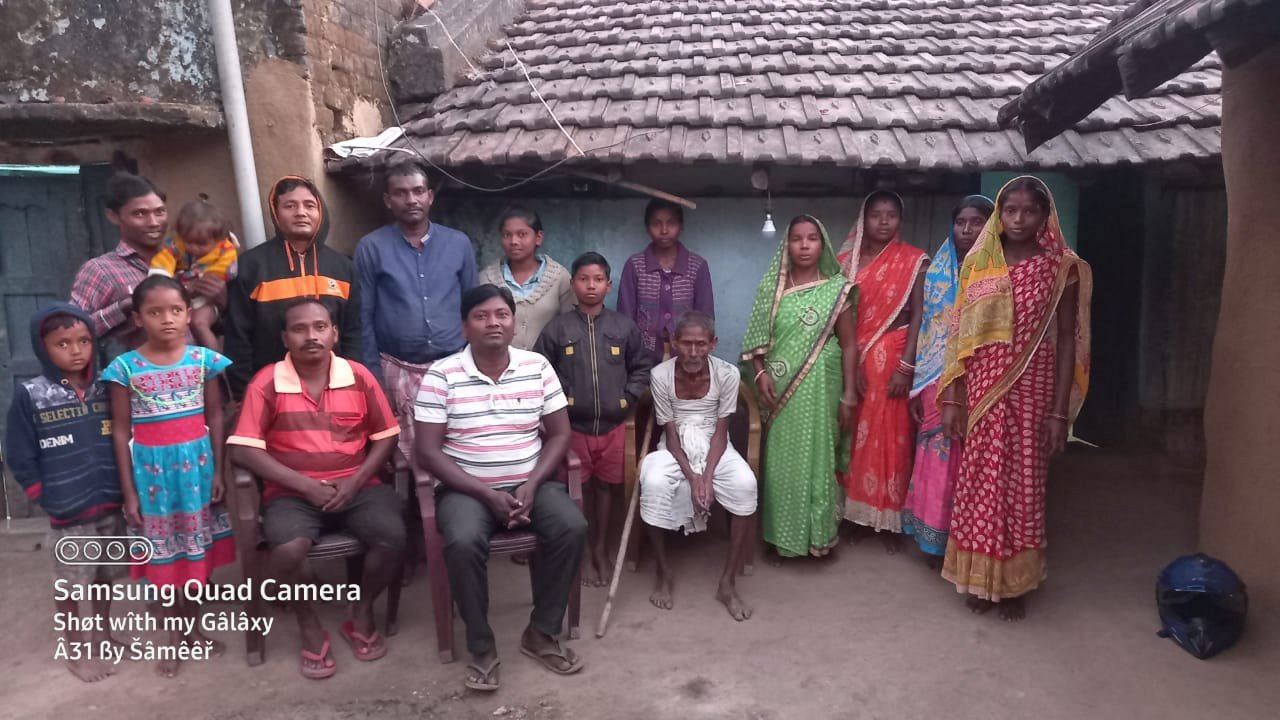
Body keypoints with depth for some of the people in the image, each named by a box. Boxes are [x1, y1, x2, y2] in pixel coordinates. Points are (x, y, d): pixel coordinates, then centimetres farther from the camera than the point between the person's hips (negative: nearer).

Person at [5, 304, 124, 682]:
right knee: (70, 583, 11)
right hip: (68, 513, -3)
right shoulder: (30, 395, -10)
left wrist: (124, 489, 1)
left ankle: (102, 633, 37)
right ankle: (75, 649, 27)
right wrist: (48, 498, -7)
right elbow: (19, 458, -6)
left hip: (110, 505, 3)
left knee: (105, 575, 18)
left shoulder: (105, 389, -1)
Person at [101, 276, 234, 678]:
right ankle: (174, 636, 24)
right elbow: (120, 432, -2)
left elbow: (216, 418, 2)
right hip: (152, 467, -1)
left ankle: (191, 628, 28)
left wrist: (219, 472, -1)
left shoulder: (203, 359, -2)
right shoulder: (126, 368, -5)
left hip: (197, 463, 1)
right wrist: (129, 491, -3)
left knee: (196, 550, 10)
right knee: (163, 555, 9)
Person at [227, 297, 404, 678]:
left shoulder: (359, 376, 1)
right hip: (293, 492, -1)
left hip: (356, 486, 2)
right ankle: (308, 621, 3)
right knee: (287, 550, -31)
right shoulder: (267, 382, -5)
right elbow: (243, 449, -9)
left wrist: (355, 481, -10)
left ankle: (362, 612, 6)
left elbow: (386, 436, 6)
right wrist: (304, 485, -15)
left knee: (392, 536, -25)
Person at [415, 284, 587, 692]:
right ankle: (481, 648, -9)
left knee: (572, 527, -23)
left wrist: (532, 486, -13)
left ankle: (542, 633, -3)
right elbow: (428, 451, -9)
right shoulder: (442, 376, -6)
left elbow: (559, 435, 4)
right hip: (466, 488, -2)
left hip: (532, 483, 3)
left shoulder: (537, 367, 2)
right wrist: (487, 494, -17)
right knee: (463, 542, -32)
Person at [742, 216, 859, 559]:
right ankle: (783, 534, 18)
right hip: (779, 390, 2)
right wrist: (760, 373, -11)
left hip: (818, 389, -1)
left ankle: (817, 533, 16)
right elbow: (756, 338, 6)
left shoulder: (837, 289, 0)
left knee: (816, 458, 2)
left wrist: (849, 395, -4)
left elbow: (848, 344, 0)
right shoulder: (772, 287, 4)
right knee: (780, 460, 5)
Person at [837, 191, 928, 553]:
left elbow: (918, 316, -6)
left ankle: (891, 519, 14)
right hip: (854, 360, 2)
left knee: (892, 438, 2)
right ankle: (858, 514, 19)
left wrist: (906, 366, -14)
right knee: (856, 437, 7)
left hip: (893, 359, -2)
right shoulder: (848, 260, 6)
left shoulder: (915, 261, -1)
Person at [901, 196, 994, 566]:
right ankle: (935, 541, 19)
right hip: (938, 385, 2)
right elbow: (922, 331, 8)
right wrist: (916, 386, 3)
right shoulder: (936, 273, 8)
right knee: (937, 461, 7)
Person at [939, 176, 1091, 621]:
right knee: (980, 481, 7)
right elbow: (962, 334, 3)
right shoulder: (978, 264, 4)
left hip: (1032, 390, -2)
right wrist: (952, 398, -2)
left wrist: (1060, 411, -8)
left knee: (1023, 483, 6)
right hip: (982, 389, 2)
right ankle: (980, 579, 23)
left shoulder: (1061, 268, -2)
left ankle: (1014, 585, 22)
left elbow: (1067, 341, -4)